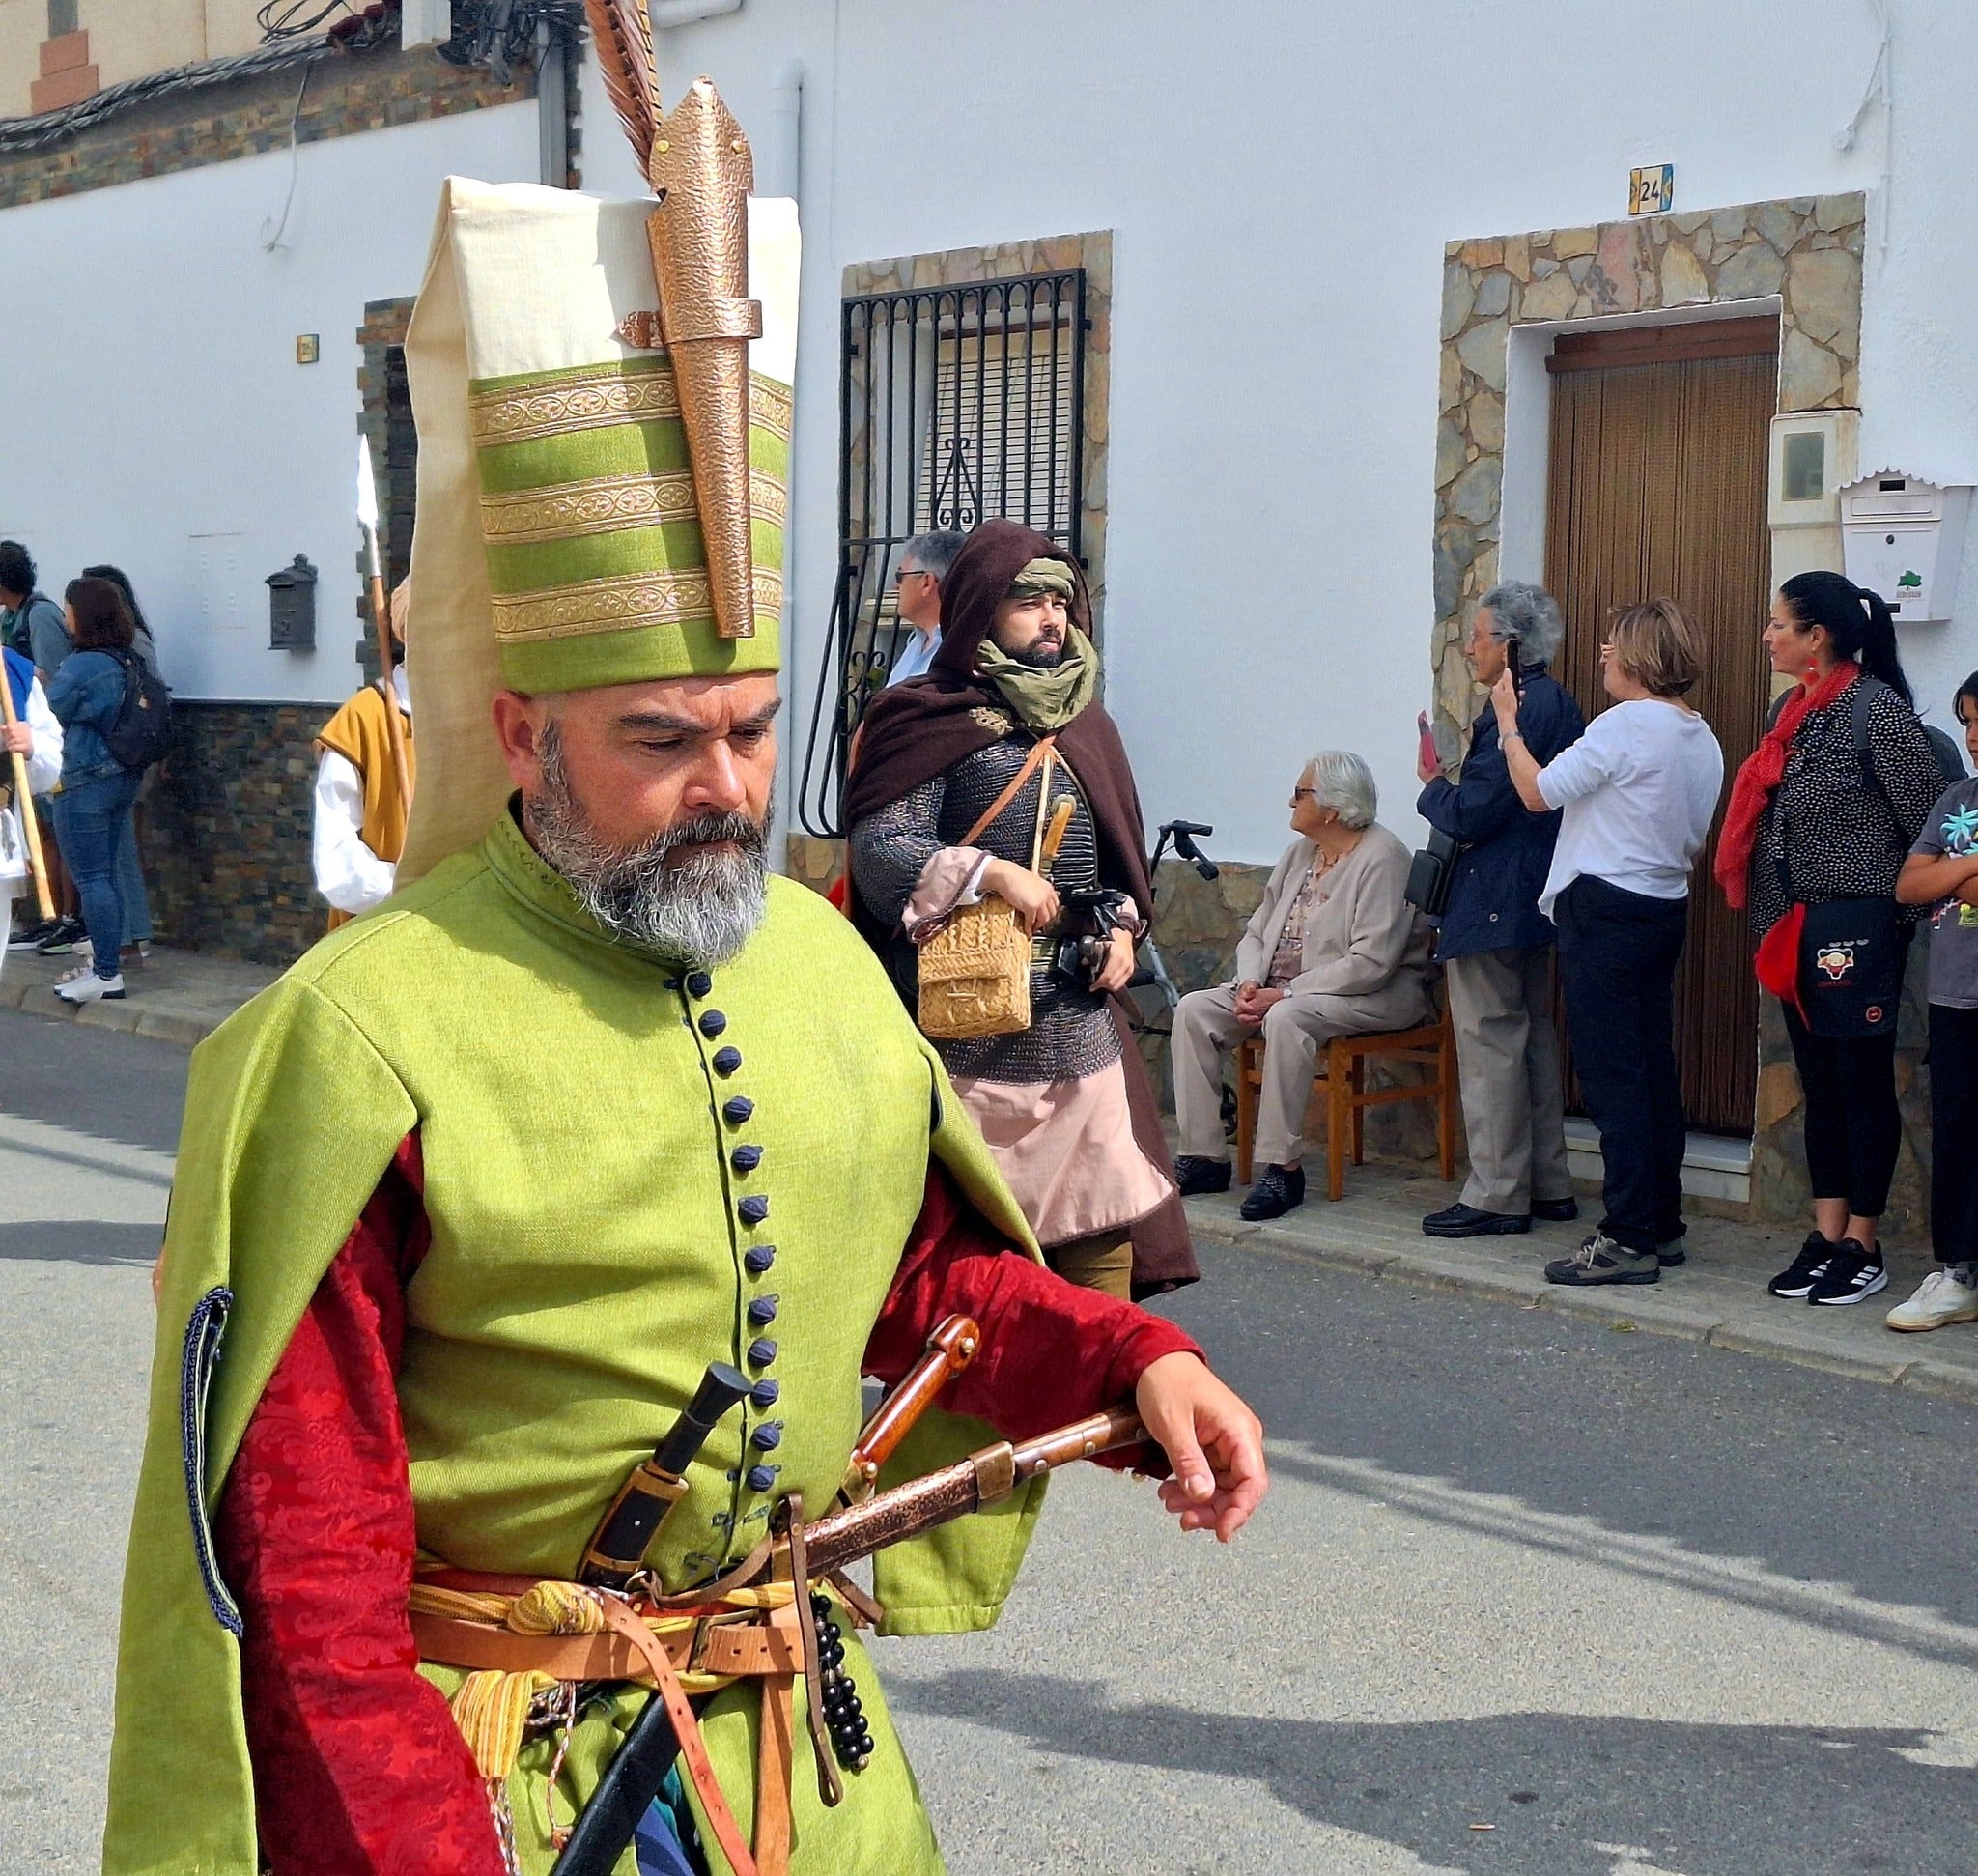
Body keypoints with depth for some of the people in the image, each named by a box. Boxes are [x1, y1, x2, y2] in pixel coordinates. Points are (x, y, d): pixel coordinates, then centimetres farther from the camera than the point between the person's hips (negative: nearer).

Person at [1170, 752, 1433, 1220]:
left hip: (1379, 996, -9)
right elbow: (1257, 932, 14)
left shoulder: (1382, 859, -15)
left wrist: (1285, 994, -23)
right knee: (1194, 1009, -9)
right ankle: (1204, 1157, -11)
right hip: (1281, 990, 9)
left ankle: (1283, 1167, -30)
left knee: (1286, 1018, -38)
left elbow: (1370, 964, -22)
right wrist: (1250, 984, -8)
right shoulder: (1300, 853, 12)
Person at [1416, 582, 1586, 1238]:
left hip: (1492, 904, -10)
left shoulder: (1513, 711, -19)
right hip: (1538, 896, 10)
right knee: (1533, 1036, 15)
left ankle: (1496, 1195, -1)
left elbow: (1470, 814, -20)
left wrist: (1433, 783, -2)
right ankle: (1548, 1184, 21)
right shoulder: (1559, 704, 12)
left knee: (1489, 1043, -5)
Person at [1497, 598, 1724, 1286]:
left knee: (1613, 1075, -6)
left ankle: (1629, 1239, -5)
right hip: (1665, 910, 9)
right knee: (1654, 1069, 13)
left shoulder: (1625, 723, -15)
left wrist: (1507, 722, -1)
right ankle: (1663, 1225, 19)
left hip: (1606, 911, -9)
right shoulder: (1701, 738, 12)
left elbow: (1538, 792, -13)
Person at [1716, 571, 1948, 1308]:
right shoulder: (1795, 708, 9)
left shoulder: (1877, 709, -14)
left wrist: (1908, 908, -4)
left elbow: (1931, 820, -12)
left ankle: (1862, 1245, 9)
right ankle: (1826, 1232, 19)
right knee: (1818, 1081, 11)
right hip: (1797, 931, 8)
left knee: (1863, 1080, 1)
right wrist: (1774, 915, 13)